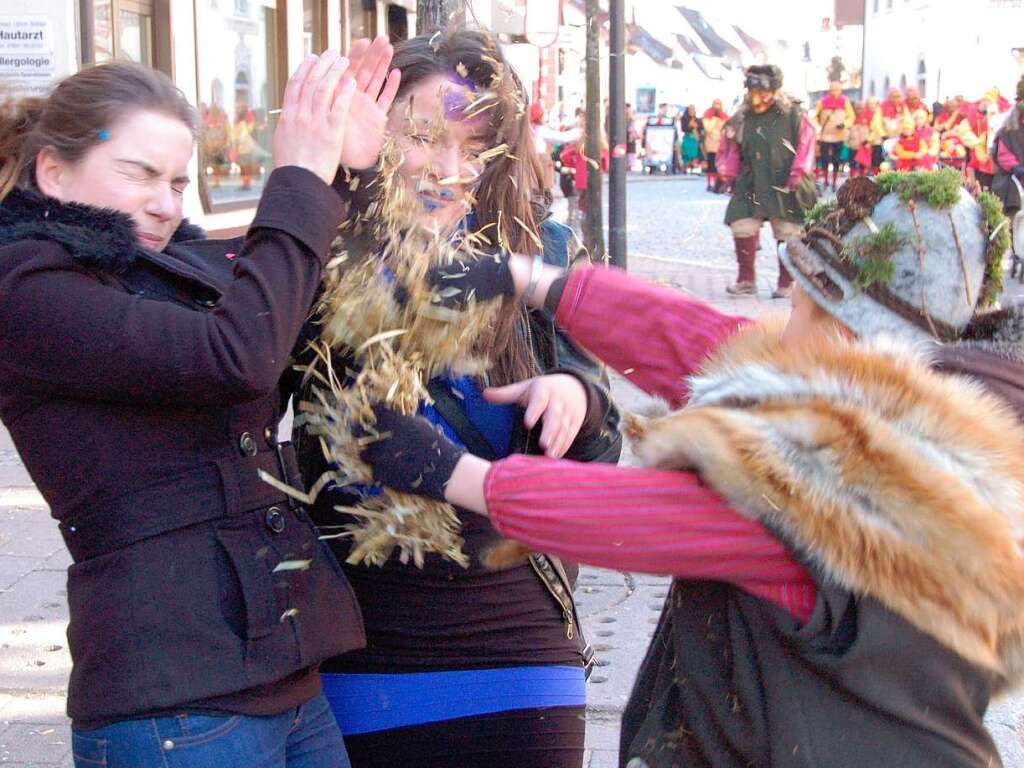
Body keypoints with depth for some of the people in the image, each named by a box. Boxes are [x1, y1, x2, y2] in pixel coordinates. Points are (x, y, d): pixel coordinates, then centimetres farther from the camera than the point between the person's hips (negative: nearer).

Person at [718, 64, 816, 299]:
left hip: (784, 188, -3)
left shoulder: (793, 115, -7)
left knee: (788, 234, 4)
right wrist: (728, 174, 8)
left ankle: (786, 284, 16)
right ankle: (746, 280, 11)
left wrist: (798, 175, -10)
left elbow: (805, 146, -5)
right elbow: (730, 147, 13)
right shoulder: (742, 119, 3)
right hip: (750, 187, 3)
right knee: (742, 228, -3)